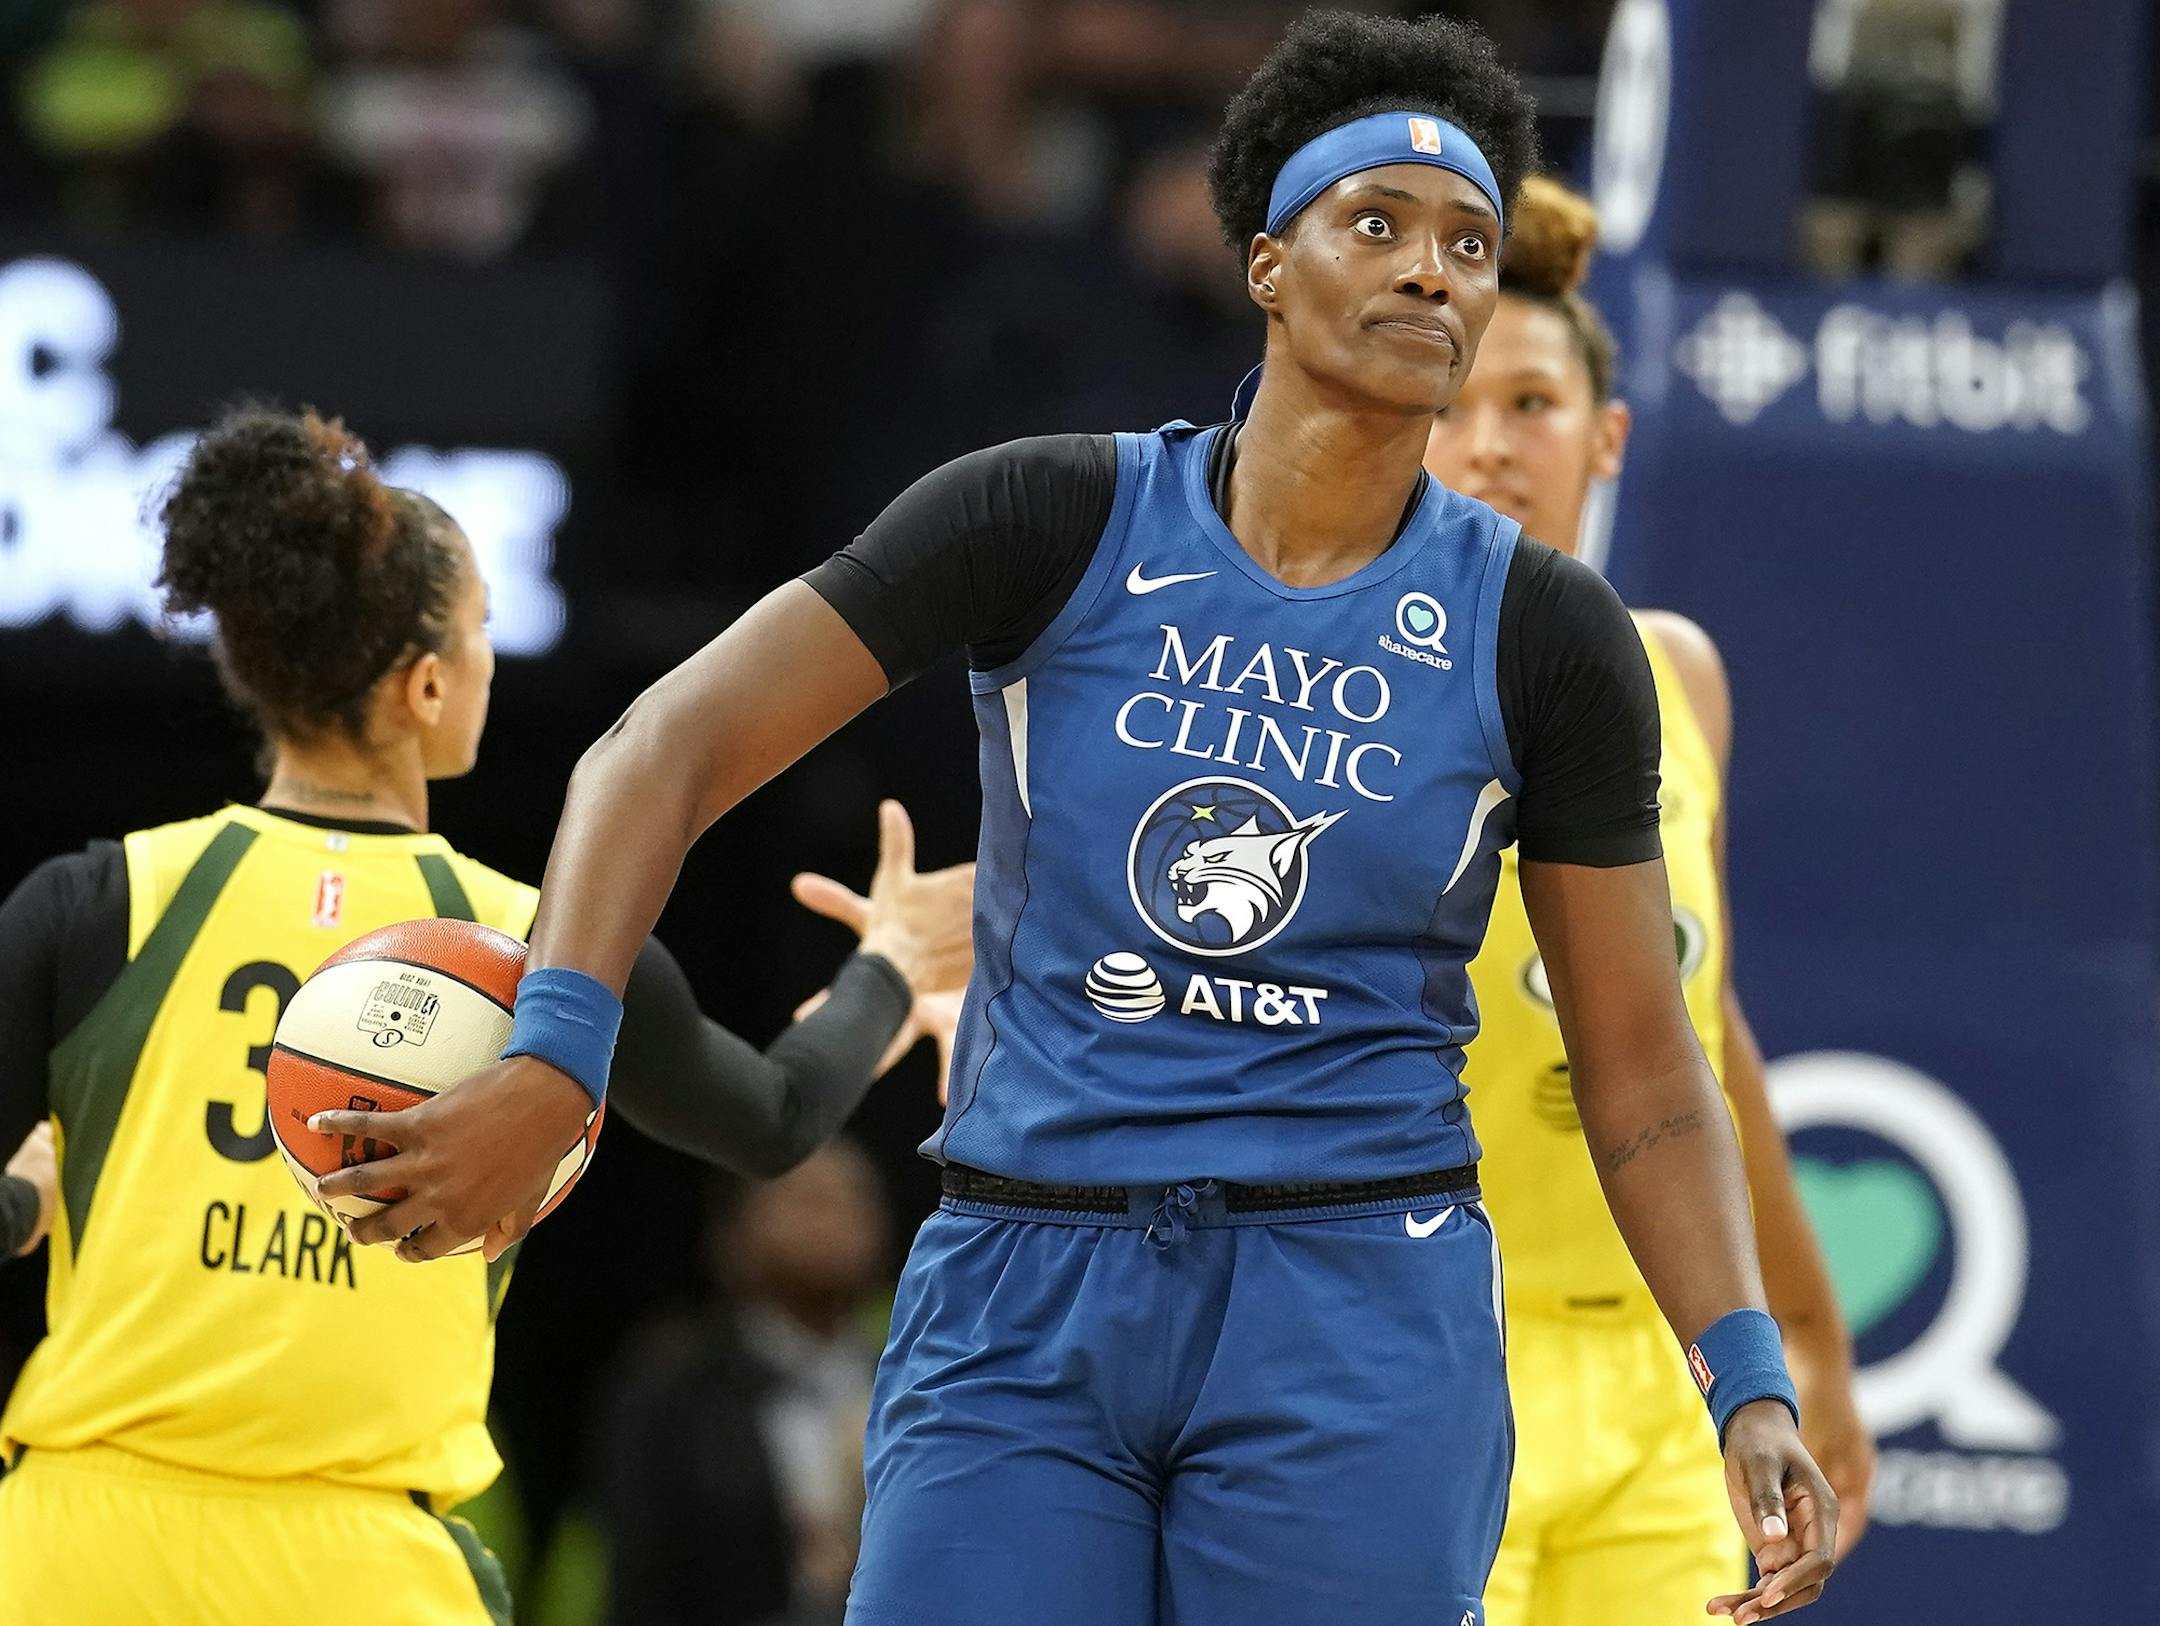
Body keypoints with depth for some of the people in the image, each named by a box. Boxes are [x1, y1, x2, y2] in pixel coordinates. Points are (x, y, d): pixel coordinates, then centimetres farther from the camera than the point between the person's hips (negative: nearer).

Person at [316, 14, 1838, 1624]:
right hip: (1021, 1308, 0)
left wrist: (1749, 1380, -6)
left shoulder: (1540, 632, 3)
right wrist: (555, 1059, -21)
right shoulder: (1056, 523, -1)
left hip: (1357, 1324, 0)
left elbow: (1642, 1076, 8)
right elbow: (673, 747, -5)